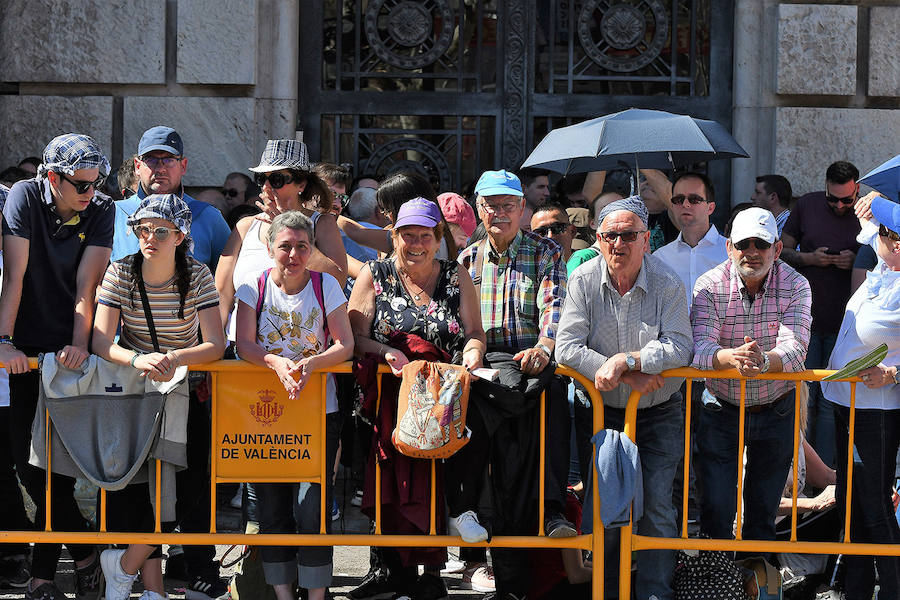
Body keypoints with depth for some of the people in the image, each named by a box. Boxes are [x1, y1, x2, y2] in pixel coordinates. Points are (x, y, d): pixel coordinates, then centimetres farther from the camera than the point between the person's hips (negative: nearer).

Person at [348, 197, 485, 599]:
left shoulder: (456, 278, 16)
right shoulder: (374, 275, 12)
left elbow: (475, 333, 15)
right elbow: (355, 338, 5)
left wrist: (473, 350, -8)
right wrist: (387, 351, -14)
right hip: (388, 394, 0)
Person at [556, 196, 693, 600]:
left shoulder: (667, 283, -11)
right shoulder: (584, 280, -8)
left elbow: (679, 347, -17)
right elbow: (567, 347, -13)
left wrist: (624, 360, -29)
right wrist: (630, 376, -21)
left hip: (659, 414, -1)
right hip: (604, 412, 1)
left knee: (656, 503, -7)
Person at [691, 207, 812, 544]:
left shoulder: (795, 285, -9)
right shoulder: (710, 285, -10)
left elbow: (795, 347, -22)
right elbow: (699, 345, -23)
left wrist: (764, 361, -45)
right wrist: (731, 357, -45)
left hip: (776, 411, 1)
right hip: (721, 411, -1)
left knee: (765, 504, 12)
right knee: (716, 506, -1)